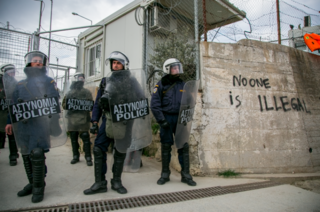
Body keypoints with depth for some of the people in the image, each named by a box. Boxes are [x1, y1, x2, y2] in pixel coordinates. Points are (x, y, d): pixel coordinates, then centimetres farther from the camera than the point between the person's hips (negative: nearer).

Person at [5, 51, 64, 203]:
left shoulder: (48, 82, 6)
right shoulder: (20, 85, 18)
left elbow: (54, 102, 0)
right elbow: (14, 105, 19)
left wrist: (54, 123, -6)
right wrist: (10, 122, 14)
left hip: (41, 123, -5)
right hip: (23, 125, 5)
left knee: (37, 154, -10)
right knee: (26, 155, 11)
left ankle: (38, 187, 3)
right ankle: (32, 183, 26)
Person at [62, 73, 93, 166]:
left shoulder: (87, 92, 3)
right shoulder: (69, 93, 12)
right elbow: (64, 105, 10)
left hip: (83, 120, -4)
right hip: (72, 119, 4)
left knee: (86, 139, -3)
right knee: (73, 139, 12)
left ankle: (88, 158, 6)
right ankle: (75, 156, 26)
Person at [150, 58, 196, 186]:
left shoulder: (182, 85, 11)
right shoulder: (161, 85, 0)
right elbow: (154, 104, -6)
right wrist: (161, 120, -12)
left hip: (180, 118, 3)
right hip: (167, 118, -2)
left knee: (184, 146, 1)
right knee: (166, 146, 5)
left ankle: (186, 175, 12)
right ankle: (165, 174, 18)